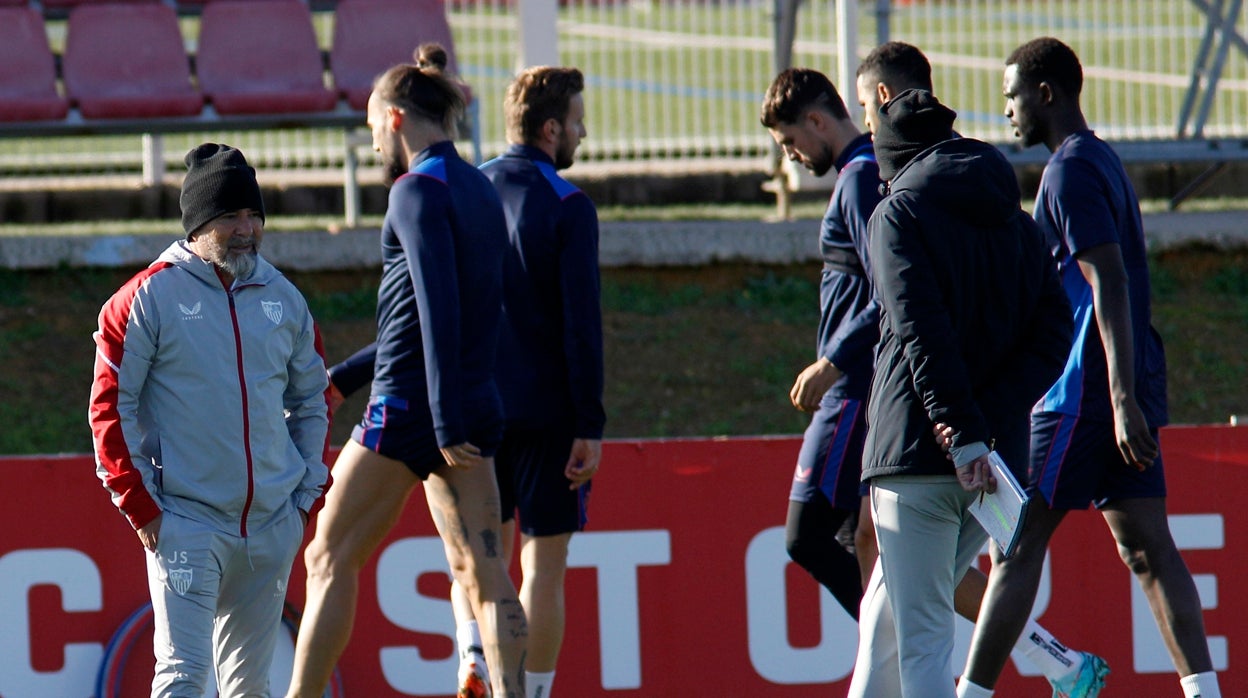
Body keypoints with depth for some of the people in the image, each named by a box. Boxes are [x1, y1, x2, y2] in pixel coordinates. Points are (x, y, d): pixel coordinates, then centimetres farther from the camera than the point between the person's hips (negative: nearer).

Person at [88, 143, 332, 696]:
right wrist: (139, 503, -8)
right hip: (184, 520, -5)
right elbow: (110, 406, -4)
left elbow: (311, 401, 21)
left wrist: (309, 494, 12)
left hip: (273, 523, 5)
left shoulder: (283, 298, 11)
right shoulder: (149, 298, -5)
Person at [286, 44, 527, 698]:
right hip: (480, 408, 8)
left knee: (330, 558, 3)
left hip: (410, 406, -8)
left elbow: (439, 308, -20)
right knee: (483, 573, 1)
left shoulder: (420, 190, -11)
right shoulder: (480, 191, 15)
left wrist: (447, 423, -22)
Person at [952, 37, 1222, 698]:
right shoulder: (1102, 163, 18)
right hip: (1126, 393, 9)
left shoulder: (1071, 171, -12)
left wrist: (1122, 401, -24)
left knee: (1018, 545, -5)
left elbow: (1109, 284, -20)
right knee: (1147, 549, 4)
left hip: (1084, 392, -9)